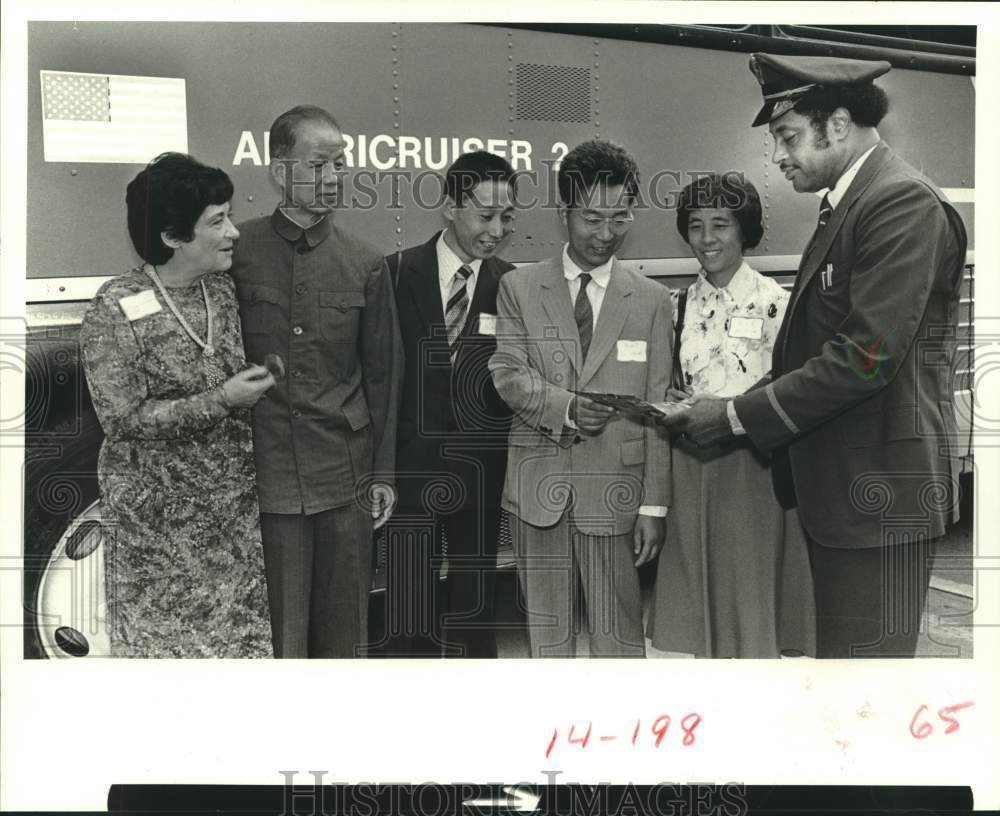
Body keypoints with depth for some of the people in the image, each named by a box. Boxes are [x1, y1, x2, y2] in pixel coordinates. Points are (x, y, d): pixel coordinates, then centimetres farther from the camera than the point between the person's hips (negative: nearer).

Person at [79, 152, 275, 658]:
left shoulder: (223, 289, 1)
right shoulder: (116, 308, -15)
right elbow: (121, 418, -17)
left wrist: (254, 385, -2)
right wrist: (220, 401, -19)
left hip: (233, 498, 5)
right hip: (157, 510, -4)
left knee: (242, 627, 9)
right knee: (161, 634, 10)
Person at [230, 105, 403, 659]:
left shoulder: (365, 266, 5)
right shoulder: (237, 252, -1)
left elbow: (382, 375, 9)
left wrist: (382, 472, 8)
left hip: (344, 477, 2)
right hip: (263, 475, -2)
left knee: (342, 631, 10)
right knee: (276, 633, 4)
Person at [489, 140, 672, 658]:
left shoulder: (650, 300, 5)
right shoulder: (519, 287, 7)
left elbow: (655, 410, 3)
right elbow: (507, 373, -1)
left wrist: (654, 504, -2)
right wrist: (565, 407, -20)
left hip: (614, 492, -1)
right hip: (538, 488, 1)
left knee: (619, 638, 3)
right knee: (547, 634, 10)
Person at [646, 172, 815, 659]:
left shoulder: (773, 302, -6)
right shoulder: (678, 305, 9)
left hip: (750, 468, -4)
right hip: (689, 468, 5)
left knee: (750, 601, 1)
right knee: (699, 601, 11)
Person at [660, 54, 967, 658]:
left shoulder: (905, 204, -15)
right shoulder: (845, 205, 15)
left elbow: (864, 357, -22)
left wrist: (738, 416, -16)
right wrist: (731, 409, 4)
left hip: (880, 494, -10)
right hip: (837, 490, 10)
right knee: (836, 648, 17)